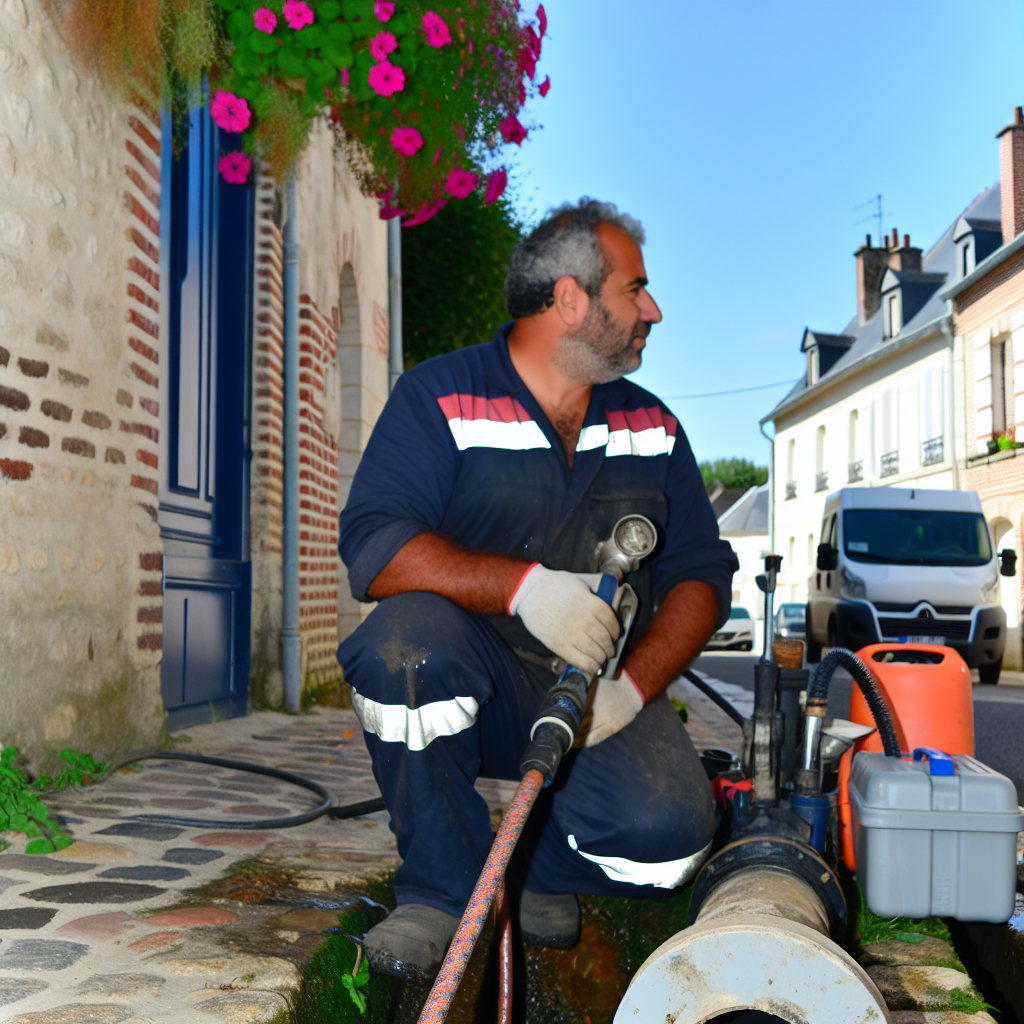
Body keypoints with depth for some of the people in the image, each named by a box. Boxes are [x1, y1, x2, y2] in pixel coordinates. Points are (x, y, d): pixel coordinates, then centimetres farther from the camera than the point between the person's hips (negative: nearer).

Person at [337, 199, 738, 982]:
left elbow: (701, 572, 7)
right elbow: (372, 548, -17)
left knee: (665, 835, -27)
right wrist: (523, 586, -32)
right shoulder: (439, 397, -3)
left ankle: (536, 864, 10)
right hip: (471, 688, -2)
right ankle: (442, 888, -10)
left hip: (604, 696, 3)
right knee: (405, 638, -36)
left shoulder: (652, 426, 12)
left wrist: (632, 687, -12)